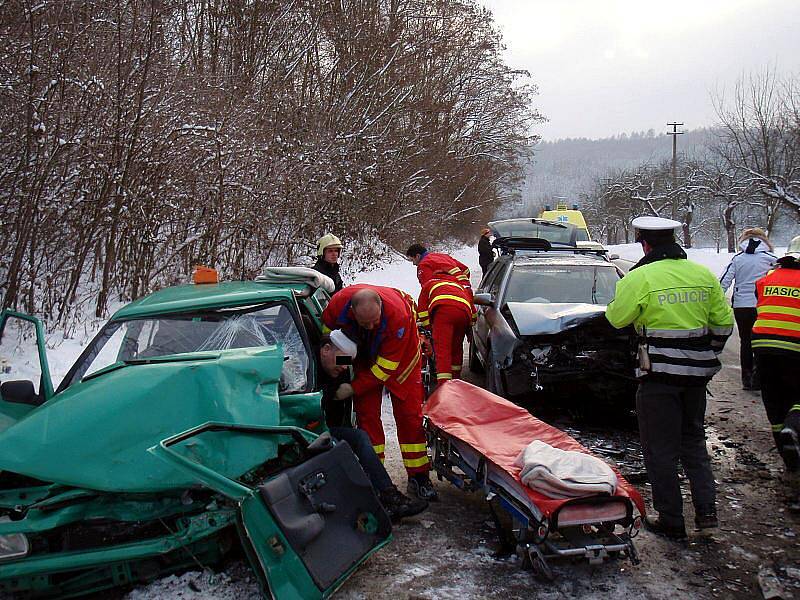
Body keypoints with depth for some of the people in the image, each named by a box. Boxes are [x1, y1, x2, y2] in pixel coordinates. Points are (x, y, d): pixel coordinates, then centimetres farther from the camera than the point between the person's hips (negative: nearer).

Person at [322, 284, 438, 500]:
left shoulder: (398, 314, -41)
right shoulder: (338, 304, -33)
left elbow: (386, 366, -32)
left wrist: (354, 388, -29)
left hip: (400, 350, -2)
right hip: (364, 350, 3)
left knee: (409, 411, -2)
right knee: (366, 411, -2)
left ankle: (419, 477, 7)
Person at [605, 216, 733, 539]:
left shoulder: (640, 277, -12)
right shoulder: (704, 274, 5)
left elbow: (617, 318, -4)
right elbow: (723, 322, 9)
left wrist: (621, 292, 13)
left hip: (659, 372, -5)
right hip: (697, 373, 6)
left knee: (660, 447, 6)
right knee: (693, 439, 22)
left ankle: (671, 520, 13)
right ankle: (706, 509, 18)